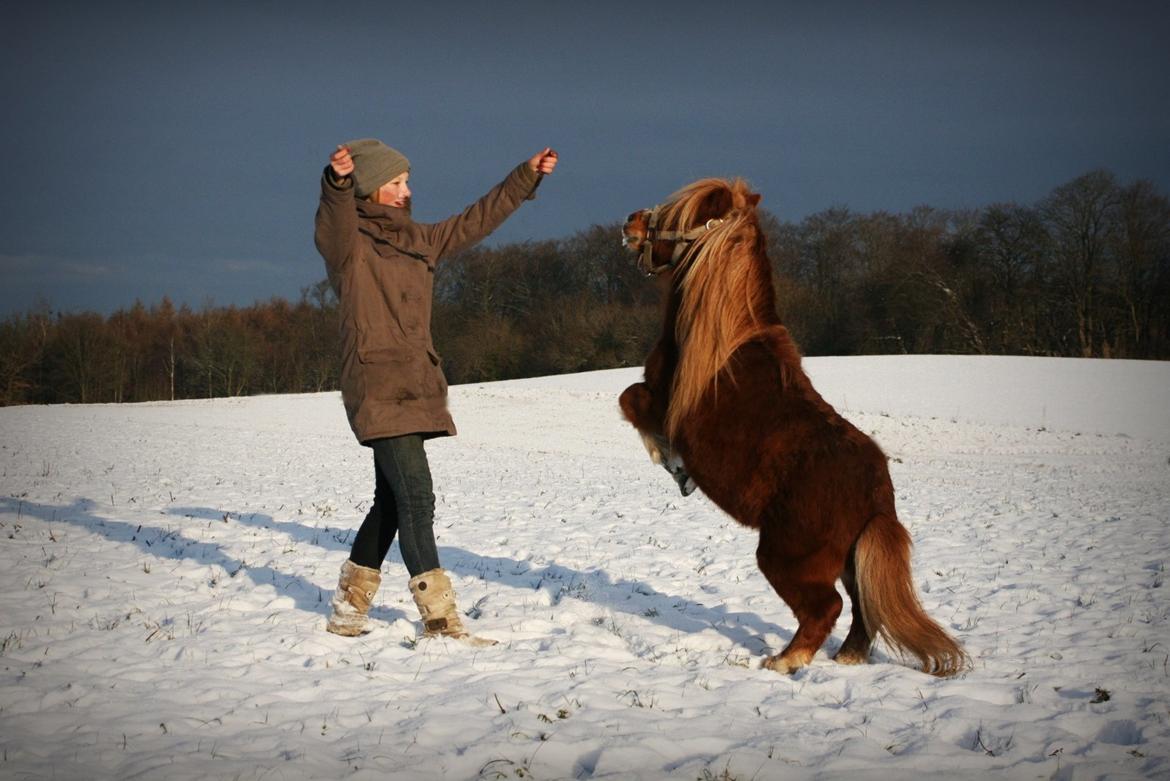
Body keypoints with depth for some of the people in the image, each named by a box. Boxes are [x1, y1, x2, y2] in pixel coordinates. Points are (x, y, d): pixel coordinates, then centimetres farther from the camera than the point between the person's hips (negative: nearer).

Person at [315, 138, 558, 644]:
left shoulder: (416, 240, 17)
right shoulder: (347, 242, -5)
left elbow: (475, 222, 27)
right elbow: (335, 221, -28)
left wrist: (526, 178, 28)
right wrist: (337, 182, -50)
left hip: (414, 388, 9)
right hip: (378, 388, -9)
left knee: (392, 501, 14)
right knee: (416, 498, -15)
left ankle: (348, 611, 26)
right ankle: (441, 621, -15)